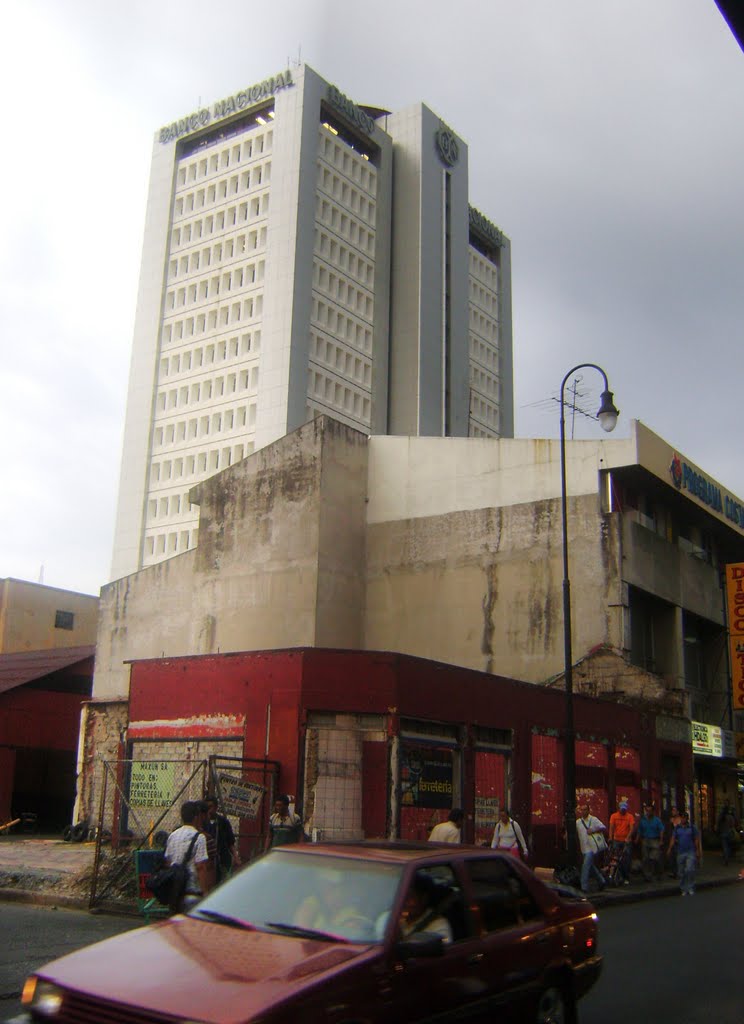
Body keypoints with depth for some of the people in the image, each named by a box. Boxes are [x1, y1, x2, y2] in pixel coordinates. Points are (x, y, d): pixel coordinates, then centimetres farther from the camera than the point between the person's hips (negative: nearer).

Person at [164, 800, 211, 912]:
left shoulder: (172, 835, 10)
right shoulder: (199, 837, -13)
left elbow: (167, 861, 16)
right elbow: (201, 867, -18)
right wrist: (206, 892, -17)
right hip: (191, 892, -8)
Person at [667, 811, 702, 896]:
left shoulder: (692, 827, 2)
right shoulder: (677, 828, 7)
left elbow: (696, 839, 4)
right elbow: (673, 839, 2)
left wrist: (698, 851, -2)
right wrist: (670, 849, -9)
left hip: (690, 852, -3)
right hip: (680, 852, 3)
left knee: (690, 870, -16)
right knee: (681, 872, 5)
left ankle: (691, 888, -1)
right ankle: (684, 890, 16)